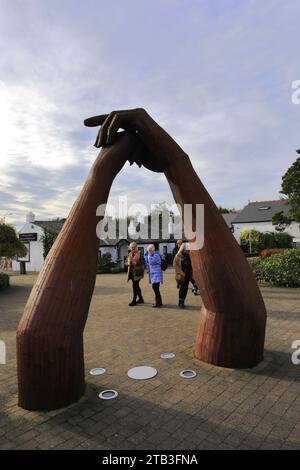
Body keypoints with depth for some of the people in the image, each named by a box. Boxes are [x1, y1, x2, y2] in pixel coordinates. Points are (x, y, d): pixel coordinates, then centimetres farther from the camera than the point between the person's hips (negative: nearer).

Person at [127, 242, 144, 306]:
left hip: (137, 272, -7)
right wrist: (128, 264, -2)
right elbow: (128, 262, 21)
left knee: (135, 285, -10)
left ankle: (134, 300, -3)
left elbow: (143, 263, -8)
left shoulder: (139, 254, -8)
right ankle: (140, 299, 26)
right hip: (132, 272, 7)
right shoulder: (130, 254, 11)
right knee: (136, 285, 13)